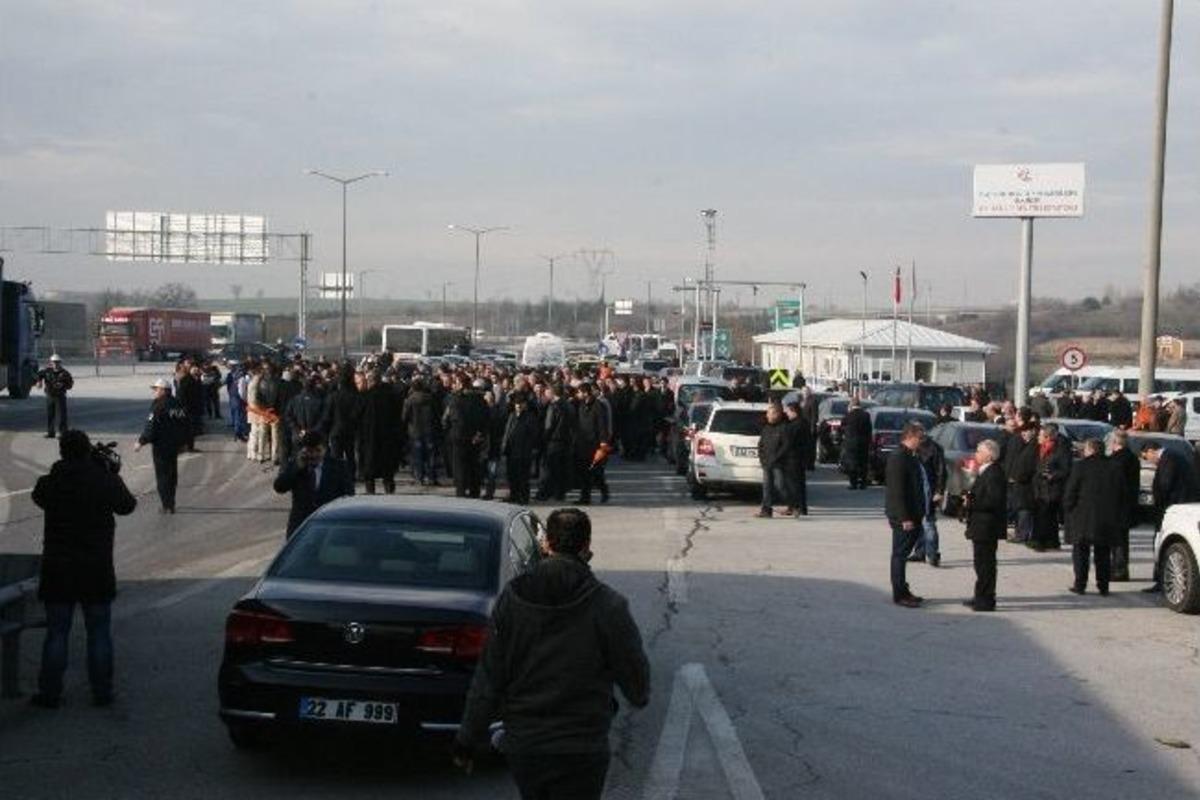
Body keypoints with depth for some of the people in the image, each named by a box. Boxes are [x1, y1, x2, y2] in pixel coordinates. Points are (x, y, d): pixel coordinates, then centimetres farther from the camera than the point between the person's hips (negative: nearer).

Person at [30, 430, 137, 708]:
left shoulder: (49, 483, -8)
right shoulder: (106, 481, -8)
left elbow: (39, 497, 14)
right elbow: (127, 505, 8)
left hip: (58, 570, 0)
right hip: (98, 569, 0)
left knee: (56, 633, 7)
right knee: (99, 633, 9)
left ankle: (50, 693, 8)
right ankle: (102, 692, 11)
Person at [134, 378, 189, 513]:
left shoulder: (158, 405, -17)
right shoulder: (177, 404, 6)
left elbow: (151, 427, -20)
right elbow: (185, 424, 14)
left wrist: (141, 442, -11)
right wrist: (182, 441, 23)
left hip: (161, 445, -7)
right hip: (175, 445, 7)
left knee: (162, 476, 0)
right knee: (172, 474, 16)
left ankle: (167, 506, -1)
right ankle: (170, 503, 25)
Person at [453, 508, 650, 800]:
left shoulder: (511, 598, -4)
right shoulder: (607, 606, -11)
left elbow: (487, 680, -2)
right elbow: (635, 674, 0)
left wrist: (468, 740, 7)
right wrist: (640, 697, 24)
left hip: (521, 746, 3)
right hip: (580, 751, -3)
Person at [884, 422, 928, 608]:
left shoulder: (911, 456, 13)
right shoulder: (898, 458, -18)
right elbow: (897, 491, -22)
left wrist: (918, 514, 20)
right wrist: (904, 517, -23)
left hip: (913, 514, 9)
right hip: (903, 516, -9)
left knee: (902, 554, 16)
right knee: (900, 554, -1)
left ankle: (902, 590, 25)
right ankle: (899, 595, 6)